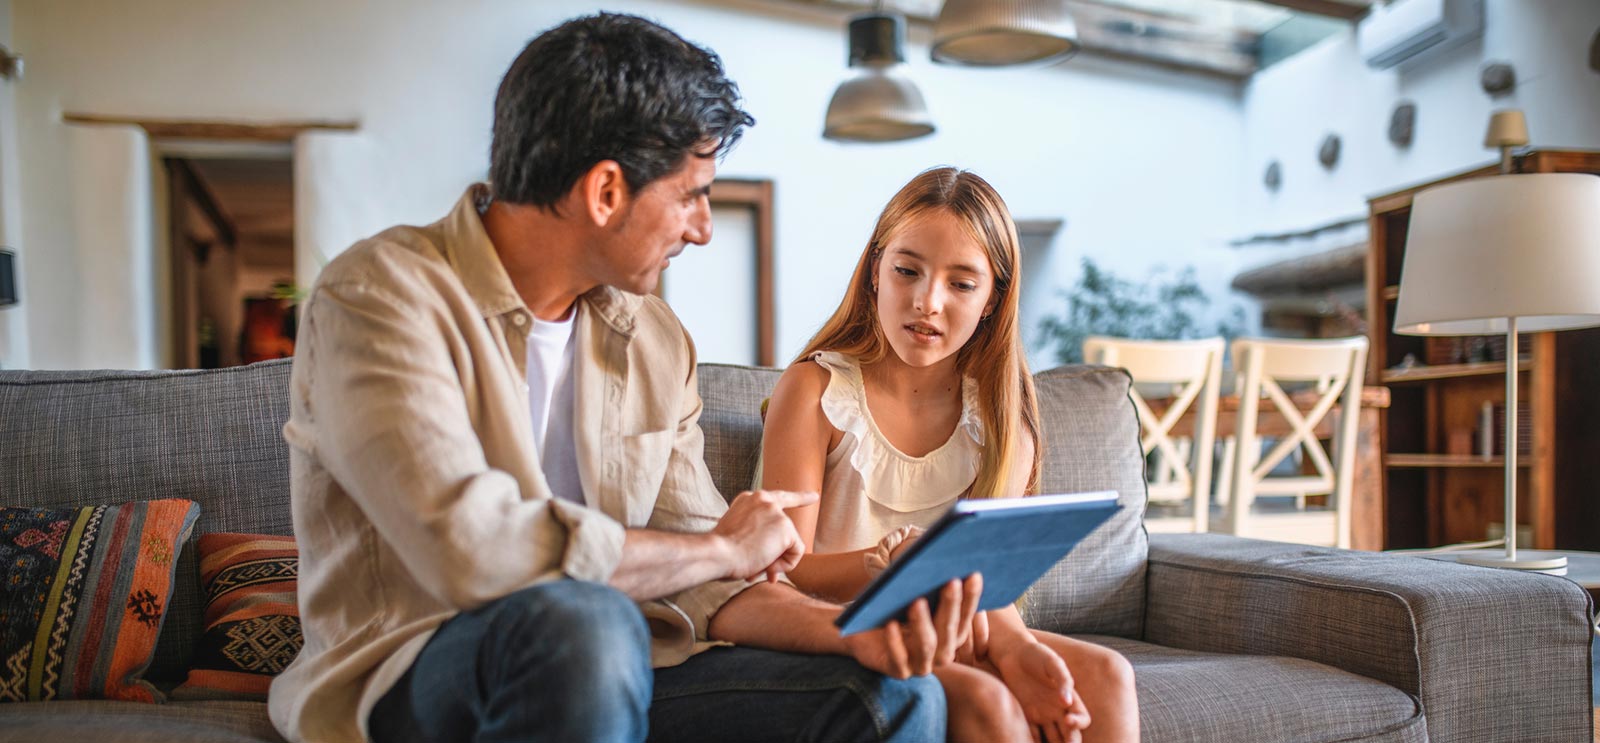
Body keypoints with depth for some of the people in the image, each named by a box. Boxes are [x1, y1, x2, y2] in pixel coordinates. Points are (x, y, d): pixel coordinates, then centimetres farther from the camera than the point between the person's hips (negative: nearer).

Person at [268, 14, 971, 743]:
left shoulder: (656, 341, 8)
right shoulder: (381, 295, -13)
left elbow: (692, 583, 6)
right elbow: (469, 548, -28)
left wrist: (848, 628, -14)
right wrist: (725, 547, -15)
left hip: (599, 678, 5)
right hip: (407, 684, -4)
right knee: (578, 622, -37)